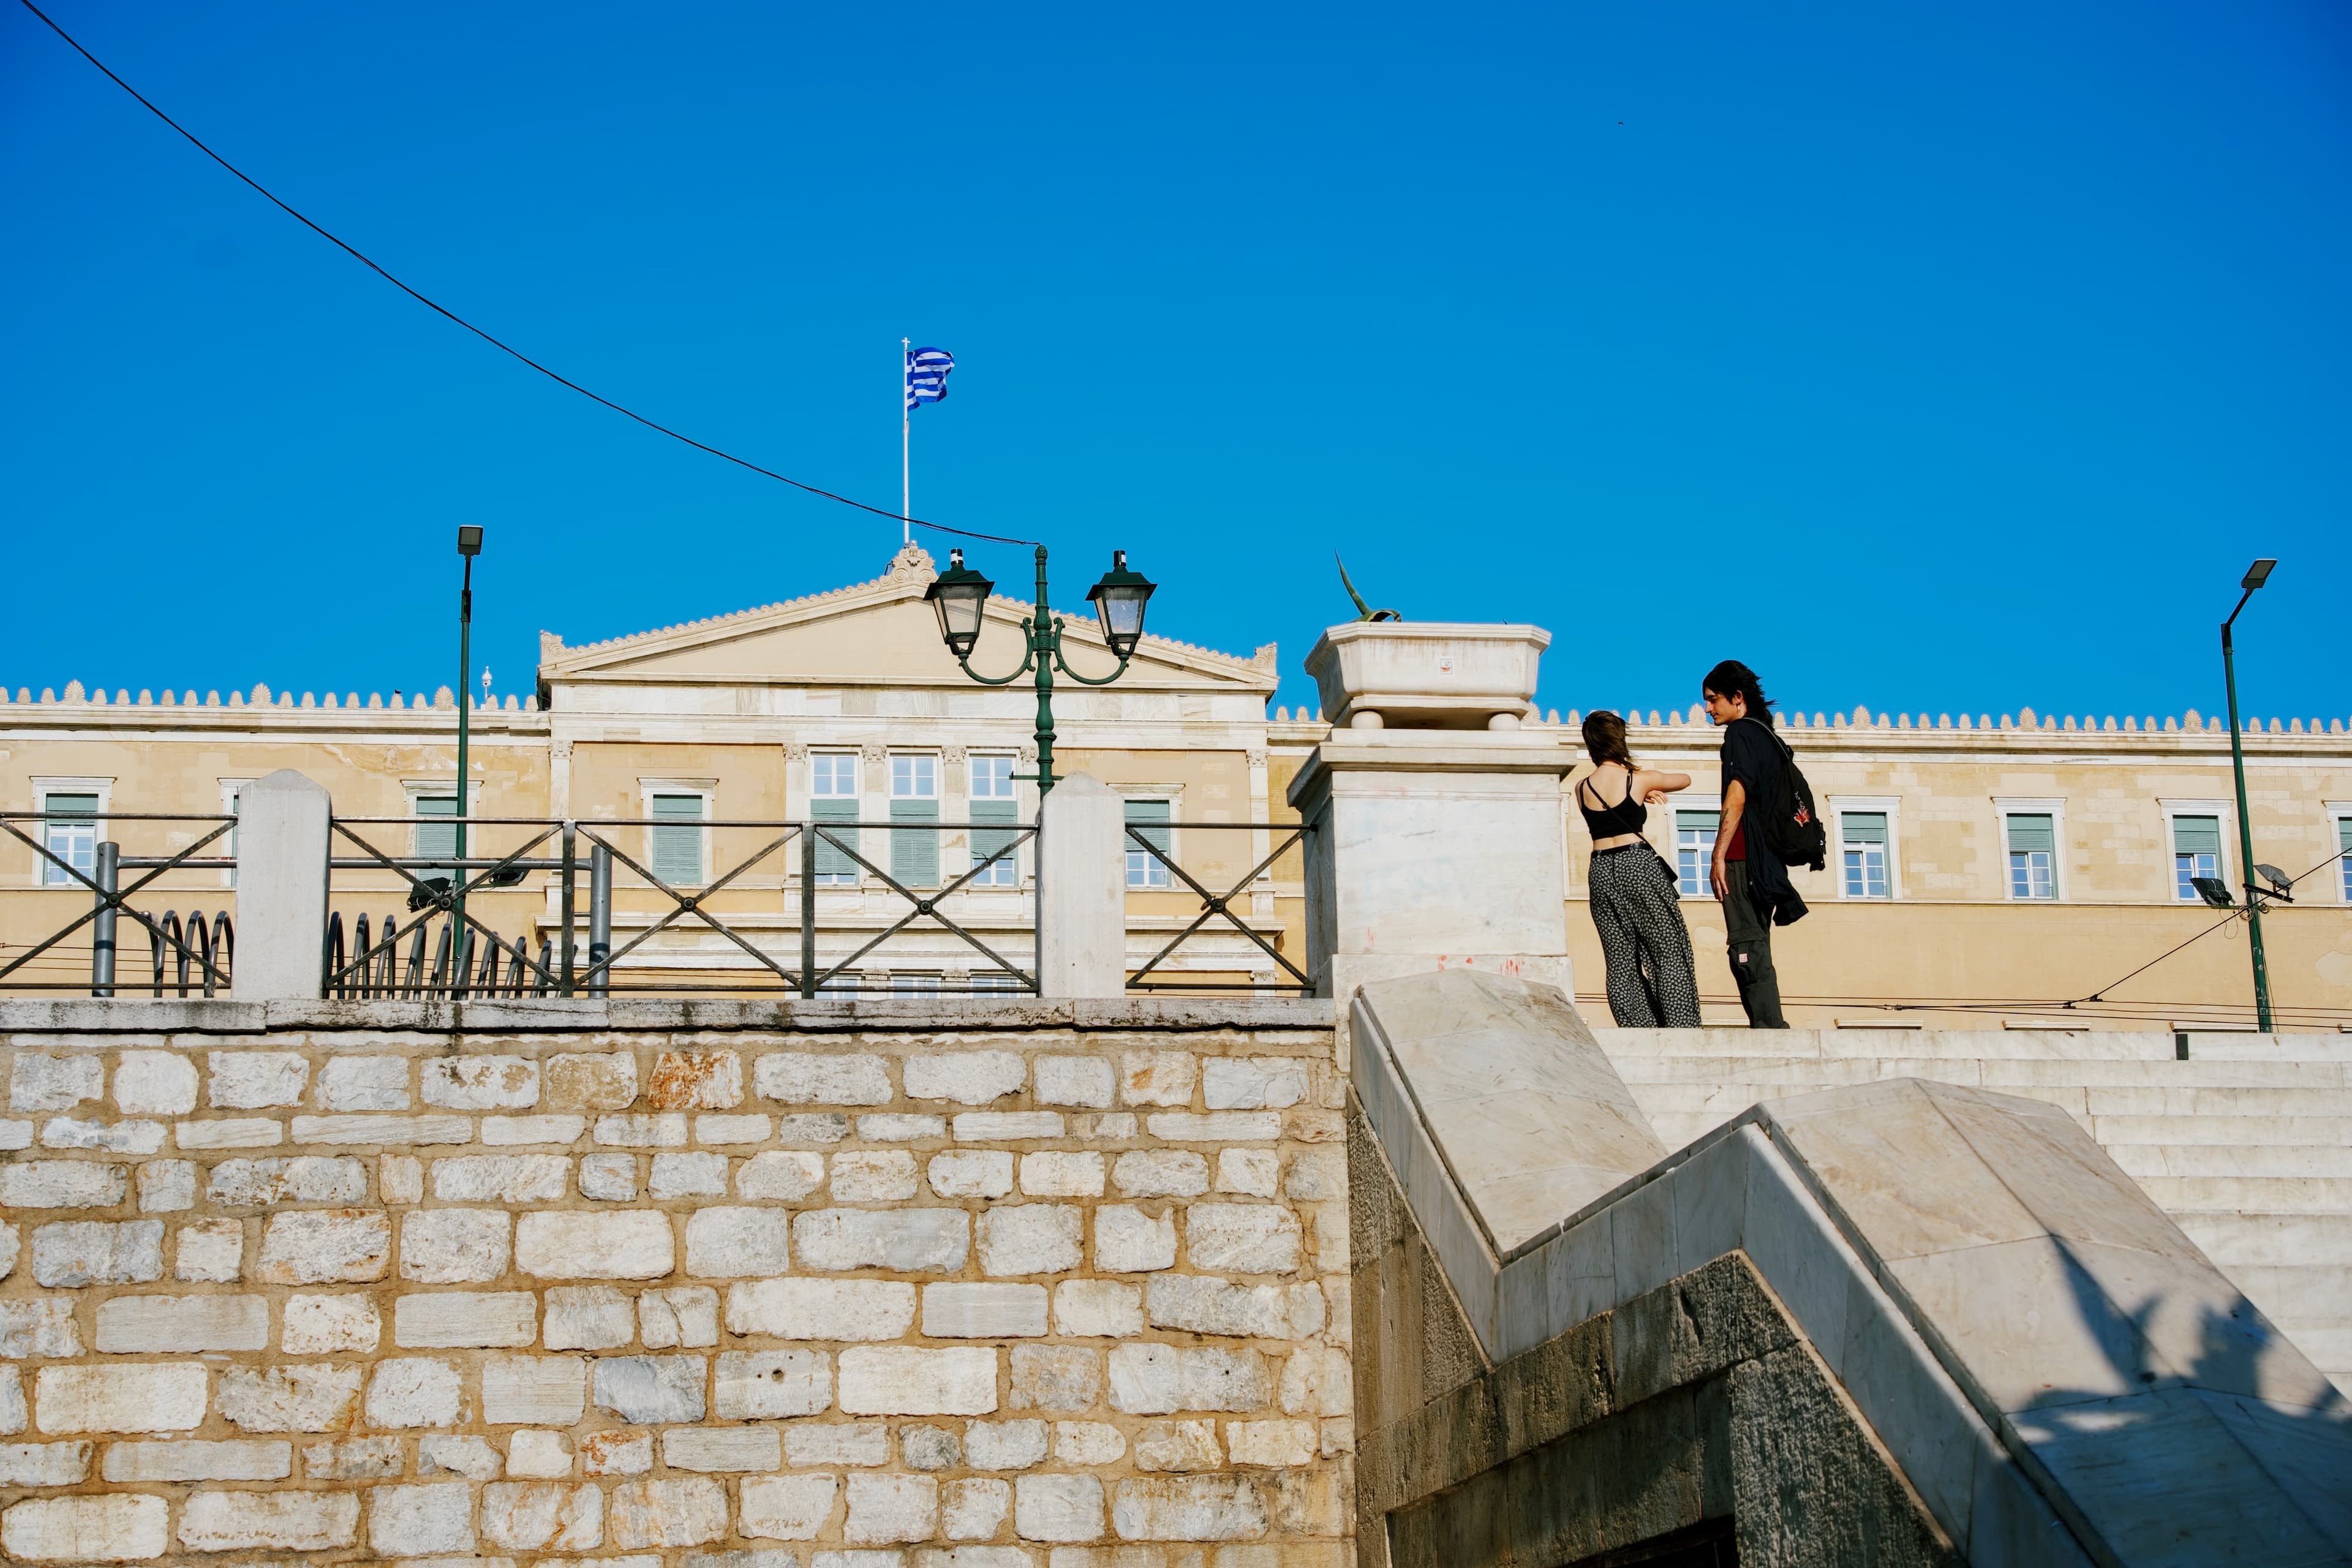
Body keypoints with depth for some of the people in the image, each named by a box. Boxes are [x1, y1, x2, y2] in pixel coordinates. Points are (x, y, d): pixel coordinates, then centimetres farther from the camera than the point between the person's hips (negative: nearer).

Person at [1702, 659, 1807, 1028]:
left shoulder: (1741, 732, -5)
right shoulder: (1769, 738, 23)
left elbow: (1737, 794, -15)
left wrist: (1719, 856, -18)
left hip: (1743, 856, -9)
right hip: (1767, 861, 9)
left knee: (1747, 947, -11)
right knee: (1753, 947, 10)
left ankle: (1768, 1028, -16)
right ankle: (1770, 1027, 7)